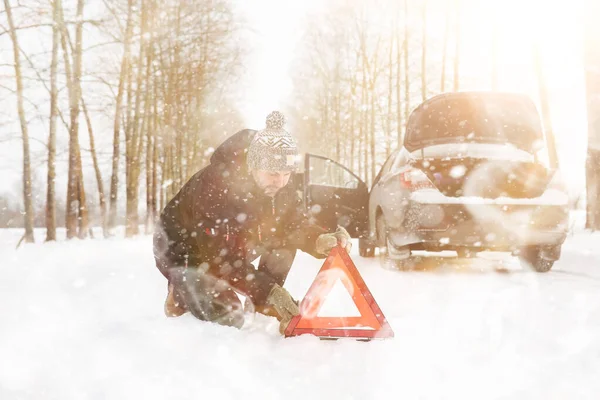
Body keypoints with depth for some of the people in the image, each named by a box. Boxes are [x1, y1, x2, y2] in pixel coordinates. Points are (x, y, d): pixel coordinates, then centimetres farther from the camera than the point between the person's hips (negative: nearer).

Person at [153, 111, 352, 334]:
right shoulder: (214, 184, -35)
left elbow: (296, 224, -9)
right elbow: (219, 256, -36)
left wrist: (321, 240, -32)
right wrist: (266, 290, -40)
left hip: (231, 248, 7)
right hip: (182, 250, -6)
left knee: (285, 236, -12)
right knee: (227, 319, -22)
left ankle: (266, 305, 2)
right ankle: (181, 294, 8)